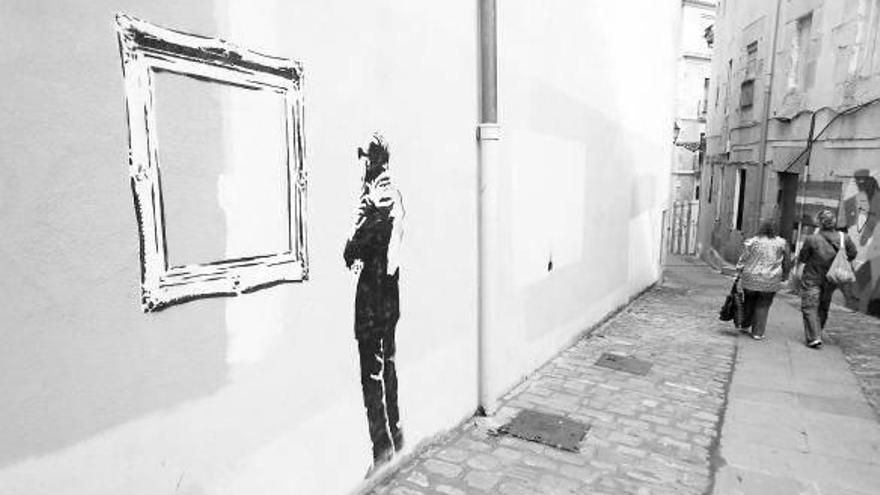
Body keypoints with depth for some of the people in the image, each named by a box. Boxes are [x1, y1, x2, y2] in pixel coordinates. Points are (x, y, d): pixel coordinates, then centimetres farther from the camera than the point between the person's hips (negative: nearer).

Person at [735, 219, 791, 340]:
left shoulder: (752, 242, -4)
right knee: (763, 305, 9)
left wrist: (739, 277, 1)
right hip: (770, 282, 0)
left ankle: (745, 326, 30)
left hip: (751, 279, 0)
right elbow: (787, 263, 6)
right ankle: (758, 332, 10)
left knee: (749, 302, 19)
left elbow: (742, 261, -4)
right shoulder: (781, 243, -2)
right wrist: (784, 277, 18)